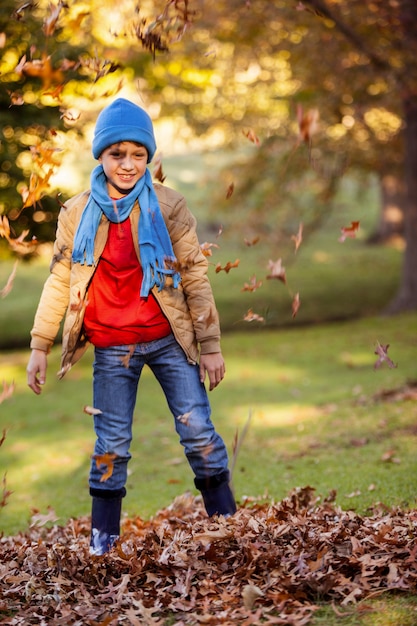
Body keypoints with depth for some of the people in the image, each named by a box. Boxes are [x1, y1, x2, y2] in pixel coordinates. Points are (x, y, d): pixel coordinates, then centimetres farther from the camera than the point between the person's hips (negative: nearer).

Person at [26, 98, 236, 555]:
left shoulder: (168, 207, -6)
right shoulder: (77, 214, -1)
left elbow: (195, 277, -2)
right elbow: (59, 282, 6)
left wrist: (210, 345, -3)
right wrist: (39, 347, 4)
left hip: (169, 340, -1)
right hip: (112, 349, 1)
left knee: (198, 430, -2)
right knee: (111, 444, 6)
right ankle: (102, 540, 17)